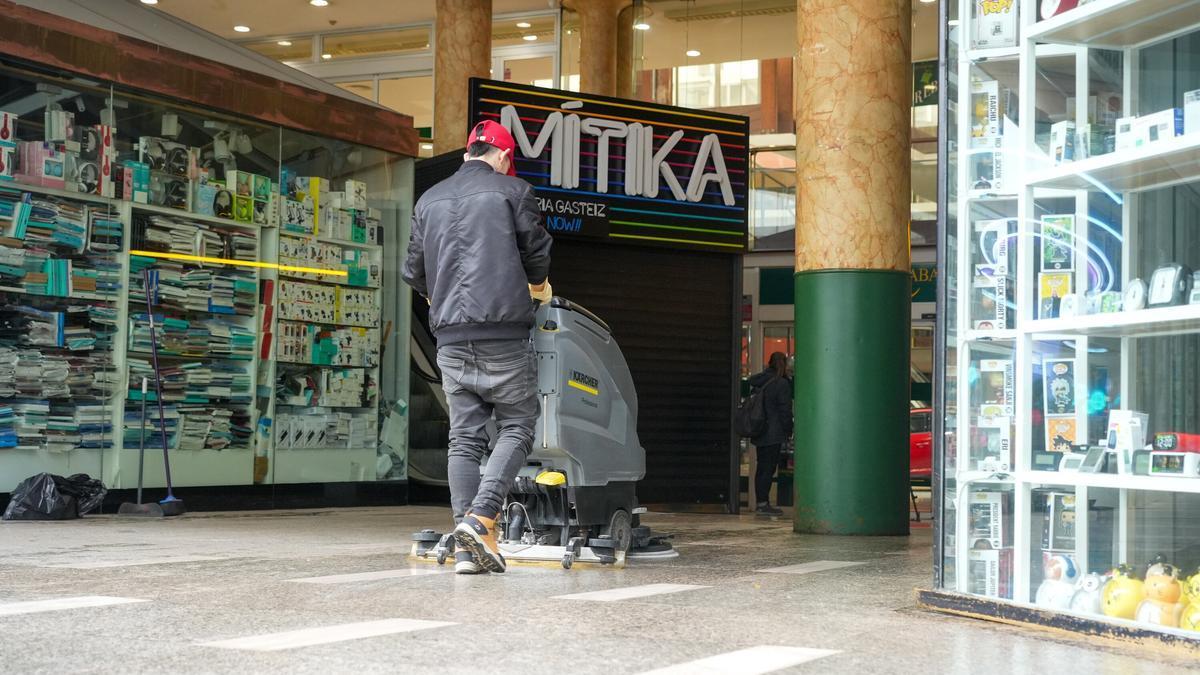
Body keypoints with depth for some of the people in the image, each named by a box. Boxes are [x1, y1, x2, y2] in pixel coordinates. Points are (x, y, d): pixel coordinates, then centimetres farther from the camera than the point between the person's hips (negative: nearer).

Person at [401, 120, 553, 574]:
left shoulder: (429, 200, 15)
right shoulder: (512, 191, 1)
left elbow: (414, 272, 16)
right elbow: (537, 254, 4)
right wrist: (538, 289, 25)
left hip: (451, 336, 5)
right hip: (504, 332, -5)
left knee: (464, 438, 6)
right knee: (516, 427, 3)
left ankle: (468, 547, 0)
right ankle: (480, 516, -16)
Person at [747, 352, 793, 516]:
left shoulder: (759, 382, 11)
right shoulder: (782, 384, -12)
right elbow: (785, 410, -12)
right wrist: (789, 430, -2)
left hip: (760, 433, 8)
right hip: (774, 433, -8)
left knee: (762, 468, 12)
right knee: (769, 467, -6)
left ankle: (760, 503, 16)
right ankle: (763, 504, -8)